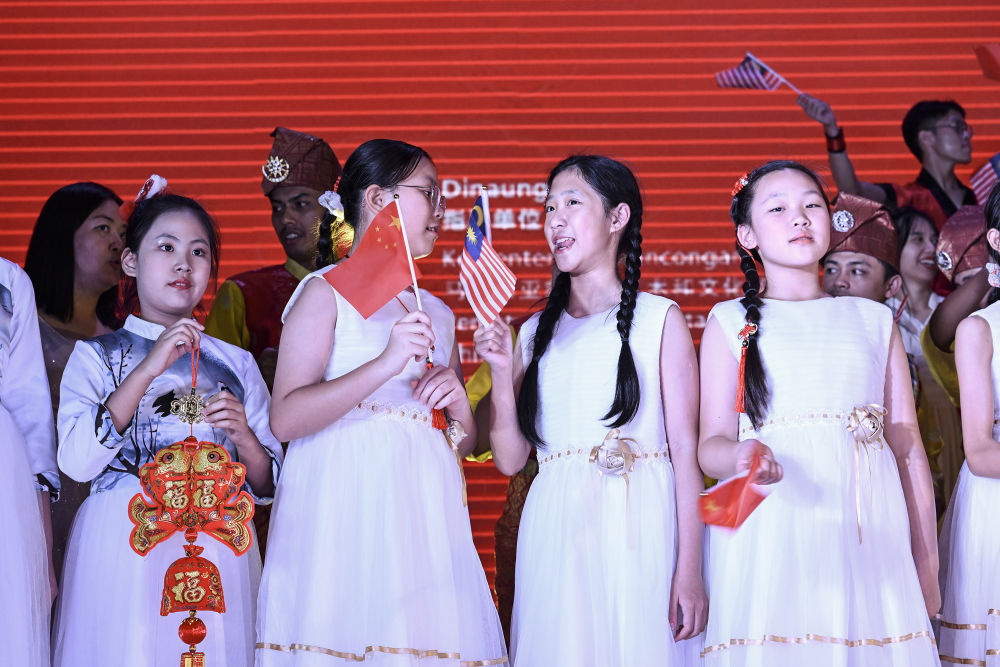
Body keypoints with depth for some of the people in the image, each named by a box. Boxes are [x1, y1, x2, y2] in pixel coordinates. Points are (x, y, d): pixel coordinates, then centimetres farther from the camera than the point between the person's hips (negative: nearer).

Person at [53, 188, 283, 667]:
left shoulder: (237, 363, 14)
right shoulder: (95, 355, 6)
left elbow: (269, 487, 13)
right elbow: (76, 461, -12)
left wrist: (243, 436, -8)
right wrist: (150, 367, -15)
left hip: (219, 550, 3)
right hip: (123, 549, -2)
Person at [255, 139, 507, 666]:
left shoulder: (437, 314, 19)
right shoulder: (325, 291, 1)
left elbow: (466, 444, 25)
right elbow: (286, 419, -11)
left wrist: (459, 406, 2)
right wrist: (386, 365, -19)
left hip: (422, 511, 5)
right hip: (344, 506, -5)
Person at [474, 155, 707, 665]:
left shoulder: (659, 318, 4)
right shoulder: (536, 332, 15)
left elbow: (685, 451, -3)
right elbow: (510, 460, 11)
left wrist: (690, 570, -11)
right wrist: (501, 373, -2)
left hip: (640, 529, -3)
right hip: (555, 532, 3)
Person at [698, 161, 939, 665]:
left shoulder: (874, 320, 16)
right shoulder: (731, 321, 10)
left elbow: (908, 445, 13)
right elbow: (711, 444, 2)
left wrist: (927, 566, 9)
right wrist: (743, 455, -22)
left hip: (870, 533, 2)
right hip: (771, 529, -2)